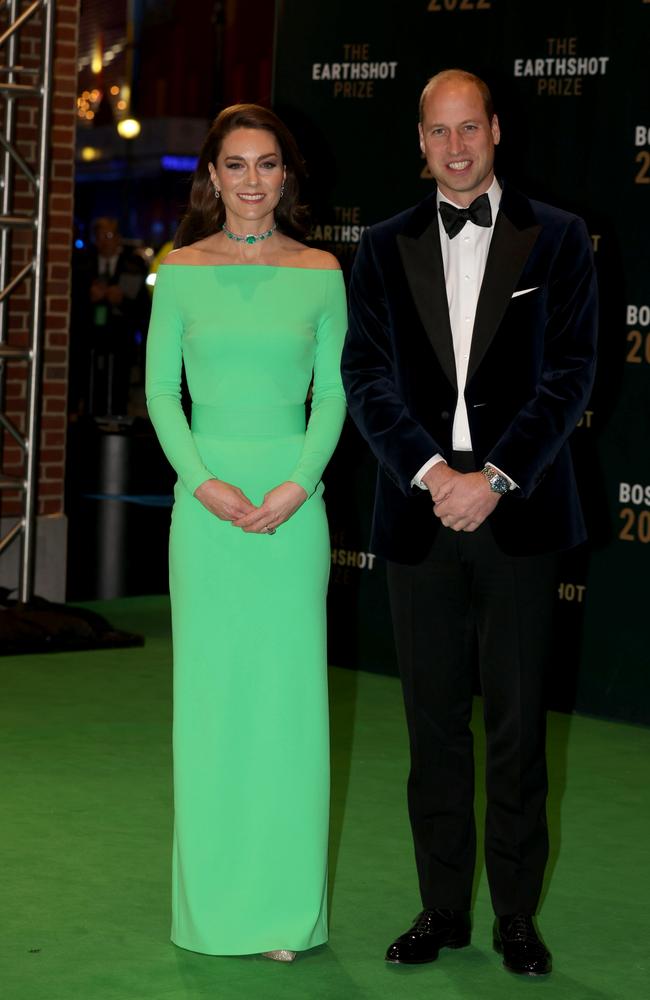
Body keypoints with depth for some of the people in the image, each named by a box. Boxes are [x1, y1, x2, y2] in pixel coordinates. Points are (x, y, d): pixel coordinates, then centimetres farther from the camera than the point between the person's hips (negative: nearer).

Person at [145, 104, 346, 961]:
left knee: (287, 690, 1)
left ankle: (284, 905, 9)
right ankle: (212, 903, 13)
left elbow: (333, 394, 4)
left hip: (294, 499, 0)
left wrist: (297, 487, -9)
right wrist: (204, 483, -10)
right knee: (210, 690, 3)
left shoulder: (320, 274, 5)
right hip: (206, 498, 0)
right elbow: (161, 390, 3)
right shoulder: (181, 272, 4)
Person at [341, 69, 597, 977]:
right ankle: (444, 908, 18)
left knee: (517, 721, 3)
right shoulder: (386, 248, 9)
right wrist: (431, 472, -12)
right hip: (420, 515, 2)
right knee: (434, 722, 8)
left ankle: (517, 915, 13)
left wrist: (496, 476, -13)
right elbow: (367, 377, 2)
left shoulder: (557, 238, 3)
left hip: (517, 514, -2)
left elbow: (571, 373, -4)